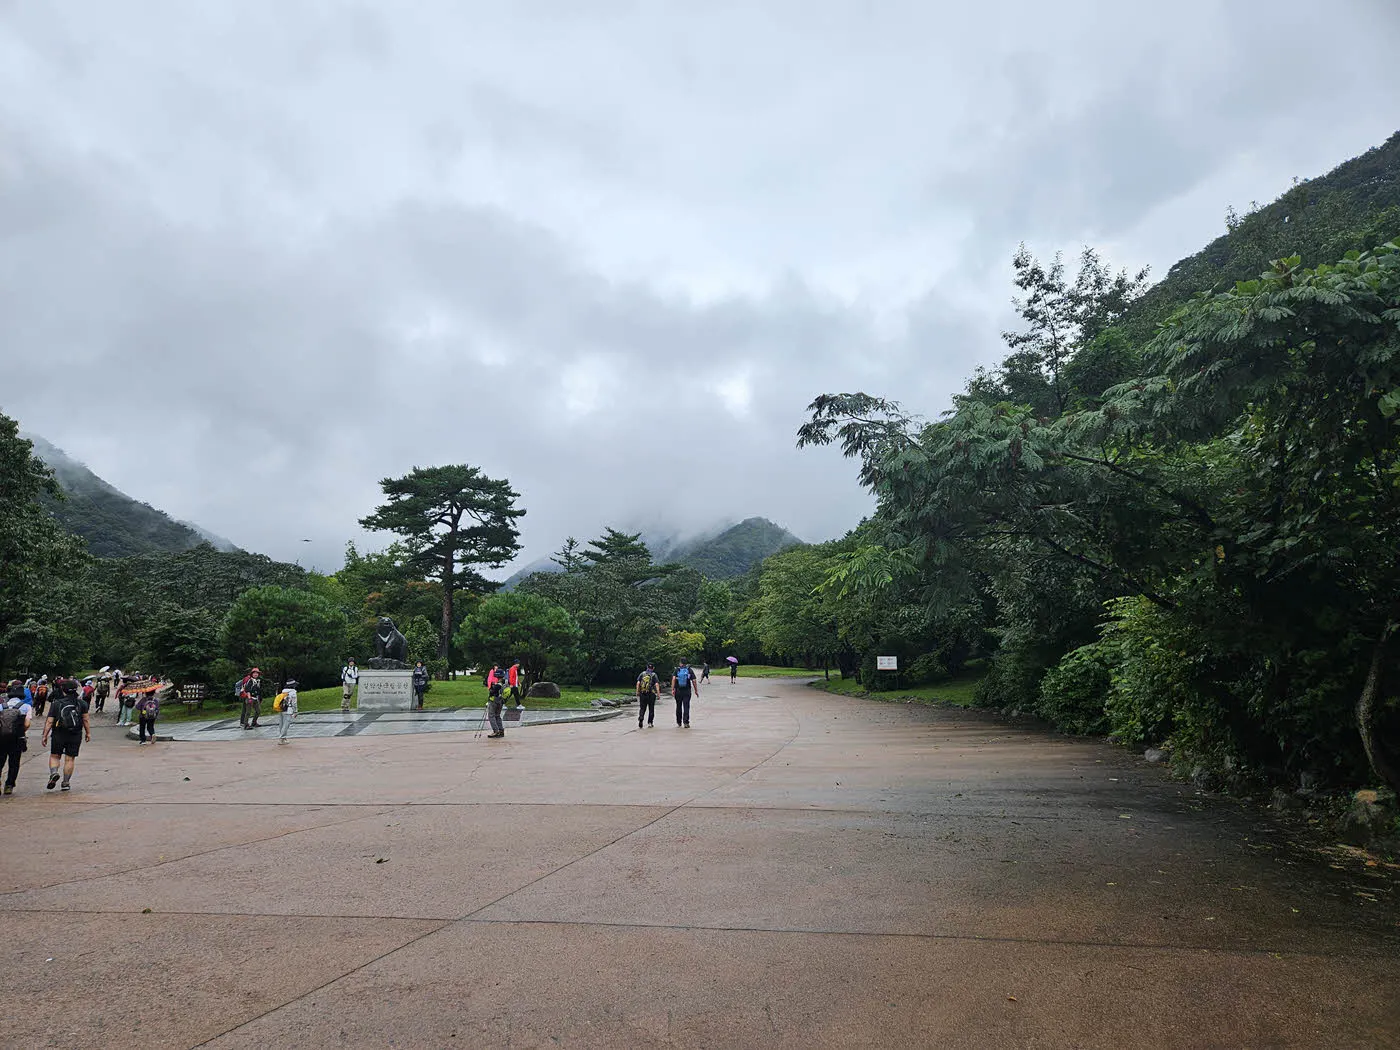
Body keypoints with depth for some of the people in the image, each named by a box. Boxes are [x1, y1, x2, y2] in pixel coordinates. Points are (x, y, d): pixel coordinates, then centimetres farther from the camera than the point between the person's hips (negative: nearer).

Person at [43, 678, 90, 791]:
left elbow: (49, 722, -6)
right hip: (75, 736, 1)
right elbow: (85, 720, 0)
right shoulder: (80, 702, -2)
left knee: (54, 756, 16)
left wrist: (45, 736, 0)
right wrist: (88, 732, 9)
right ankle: (66, 782, 8)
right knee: (70, 759, 6)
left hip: (58, 735, -1)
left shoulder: (56, 703, -4)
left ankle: (53, 773, -9)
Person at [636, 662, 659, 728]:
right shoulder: (654, 675, 0)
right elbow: (657, 684, -9)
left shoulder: (642, 674, 6)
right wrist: (658, 693, -9)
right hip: (651, 694, -2)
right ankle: (650, 722, 11)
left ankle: (640, 719, -15)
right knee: (651, 709, 10)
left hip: (642, 694, 2)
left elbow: (638, 683, 0)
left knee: (642, 708, 7)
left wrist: (637, 692, 5)